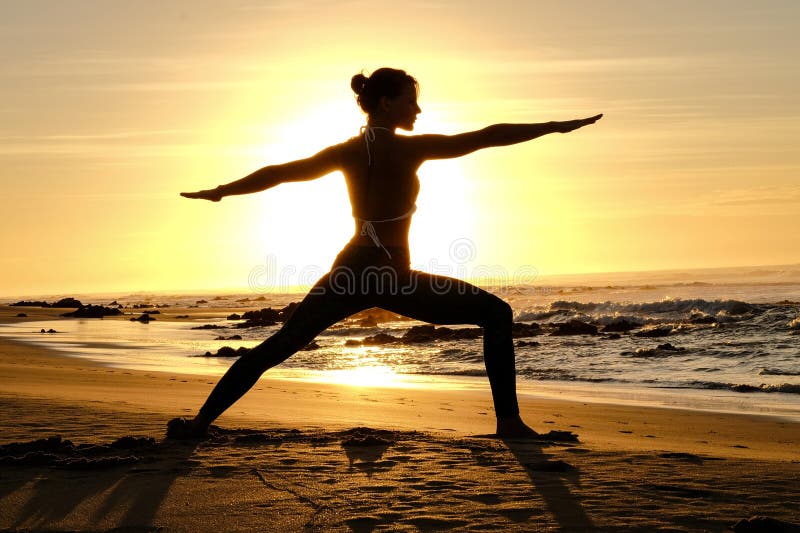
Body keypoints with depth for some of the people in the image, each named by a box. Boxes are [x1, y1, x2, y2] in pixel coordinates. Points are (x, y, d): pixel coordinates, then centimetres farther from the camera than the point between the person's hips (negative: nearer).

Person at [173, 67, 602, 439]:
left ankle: (200, 422, 11)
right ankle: (509, 423, -3)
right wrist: (557, 126, -6)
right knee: (497, 314, 3)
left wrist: (220, 192, 23)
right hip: (392, 277, -5)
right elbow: (486, 137, -9)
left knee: (277, 346, 14)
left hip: (349, 272, 5)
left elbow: (281, 172, 11)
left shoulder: (347, 152, 6)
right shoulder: (409, 149, -8)